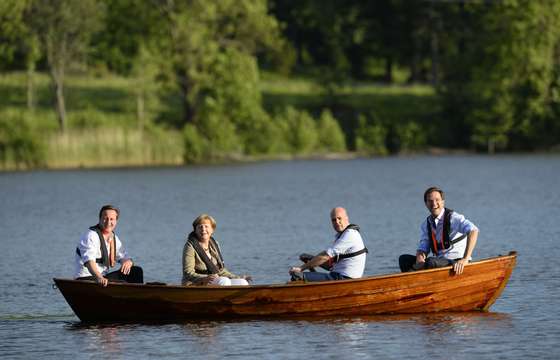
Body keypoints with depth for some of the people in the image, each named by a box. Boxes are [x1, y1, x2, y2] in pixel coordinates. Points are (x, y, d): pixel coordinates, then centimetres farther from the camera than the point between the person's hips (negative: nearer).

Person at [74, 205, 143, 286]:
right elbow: (89, 260, -30)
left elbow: (124, 257, 16)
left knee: (136, 271, 0)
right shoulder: (91, 236, -14)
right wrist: (99, 278, -49)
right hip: (86, 279, -9)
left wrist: (128, 262, -12)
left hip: (104, 277, 9)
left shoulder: (114, 238, 13)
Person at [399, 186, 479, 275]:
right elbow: (423, 248, 8)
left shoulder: (453, 218, -11)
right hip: (439, 262, 7)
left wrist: (465, 259, -33)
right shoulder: (426, 225, 10)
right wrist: (420, 257, -19)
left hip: (457, 264, -7)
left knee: (431, 262, -35)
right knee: (404, 259, -7)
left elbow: (473, 231, -26)